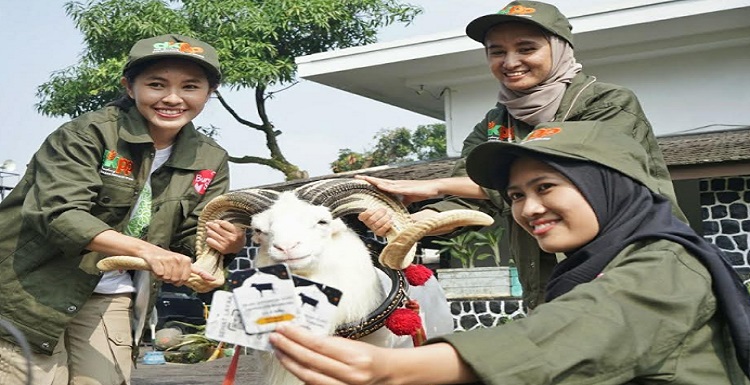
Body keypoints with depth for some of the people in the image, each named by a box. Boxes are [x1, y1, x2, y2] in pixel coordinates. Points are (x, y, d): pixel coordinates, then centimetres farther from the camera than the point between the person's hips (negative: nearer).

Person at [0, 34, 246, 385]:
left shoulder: (210, 162, 3)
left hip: (111, 299, 5)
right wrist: (145, 250, -35)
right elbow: (57, 212, -24)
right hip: (33, 290, -4)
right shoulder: (87, 133, -13)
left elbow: (190, 242, 7)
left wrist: (222, 244, -17)